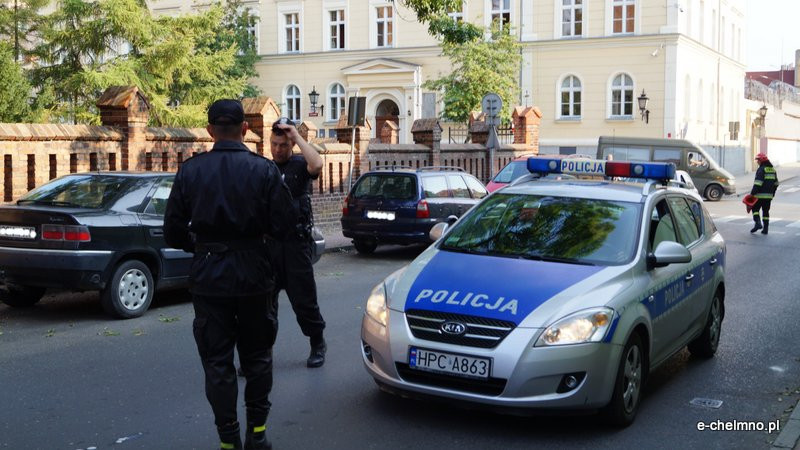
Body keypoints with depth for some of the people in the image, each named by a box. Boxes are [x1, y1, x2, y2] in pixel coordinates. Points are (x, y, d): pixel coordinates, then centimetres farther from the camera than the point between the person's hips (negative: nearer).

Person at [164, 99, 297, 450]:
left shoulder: (190, 171, -3)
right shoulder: (264, 170, -7)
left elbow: (173, 231, -2)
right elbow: (284, 226, -9)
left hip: (208, 275, 0)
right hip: (253, 273, 0)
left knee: (217, 360, 9)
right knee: (257, 355, 16)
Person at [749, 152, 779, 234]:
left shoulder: (761, 169, -12)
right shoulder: (773, 169, 14)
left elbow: (758, 183, -19)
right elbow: (776, 183, 20)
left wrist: (752, 193, -17)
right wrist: (772, 193, 26)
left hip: (760, 195, -7)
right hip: (769, 195, 7)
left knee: (755, 209, 5)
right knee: (766, 211, 11)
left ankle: (758, 223, -12)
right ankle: (765, 228, 9)